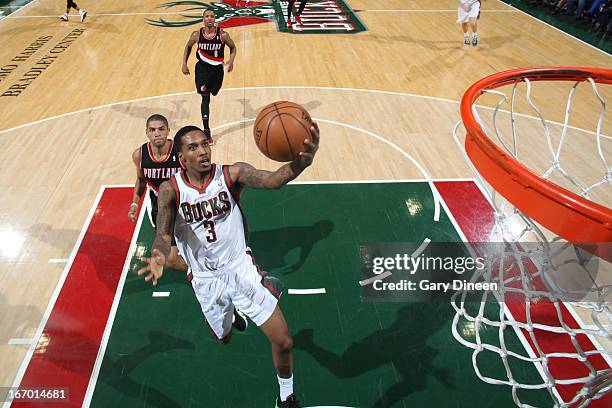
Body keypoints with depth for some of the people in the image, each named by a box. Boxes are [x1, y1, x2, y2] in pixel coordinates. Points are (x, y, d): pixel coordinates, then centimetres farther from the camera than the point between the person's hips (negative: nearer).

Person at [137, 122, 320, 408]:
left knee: (283, 341, -2)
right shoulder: (171, 189, -13)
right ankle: (232, 314, 63)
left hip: (241, 268, -1)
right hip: (206, 280, 1)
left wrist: (301, 162, -57)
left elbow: (272, 180, -35)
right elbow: (163, 234, -23)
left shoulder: (232, 174, -17)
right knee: (224, 338, 25)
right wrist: (159, 258, -47)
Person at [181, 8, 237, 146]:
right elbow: (188, 47, 7)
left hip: (217, 69, 2)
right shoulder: (197, 35, -12)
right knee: (205, 98, -9)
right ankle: (206, 131, -7)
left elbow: (233, 47, 1)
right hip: (203, 68, -1)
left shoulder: (223, 34, -15)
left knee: (213, 93, 22)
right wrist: (184, 64, 0)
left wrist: (231, 60, -17)